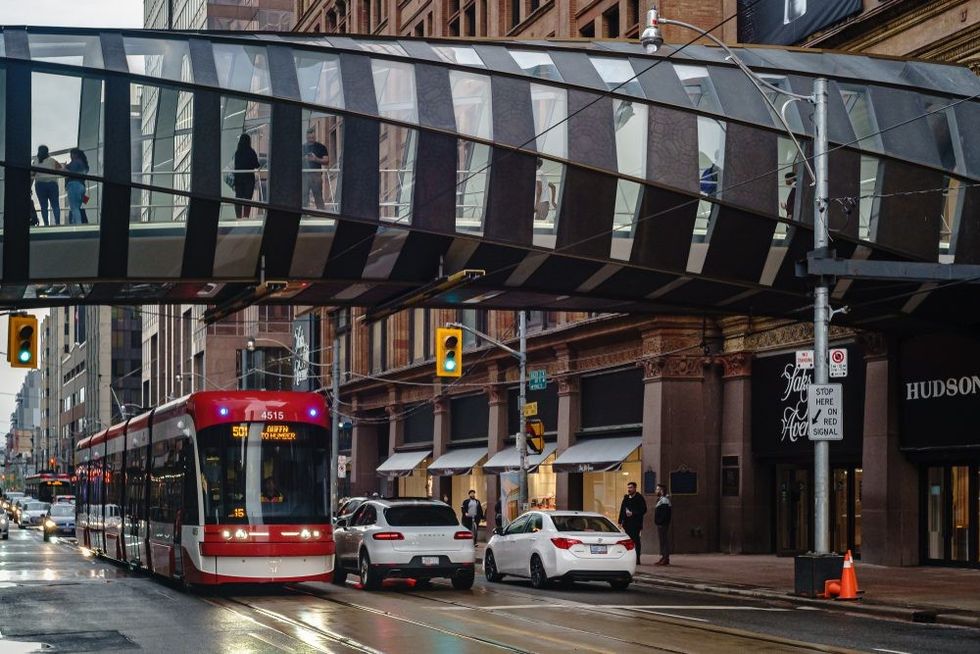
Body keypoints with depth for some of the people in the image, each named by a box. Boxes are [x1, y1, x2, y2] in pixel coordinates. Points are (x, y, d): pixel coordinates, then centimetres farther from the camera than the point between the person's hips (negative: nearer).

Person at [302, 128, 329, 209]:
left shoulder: (321, 147, 7)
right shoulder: (302, 147, 15)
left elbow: (326, 161, 1)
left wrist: (316, 159, -14)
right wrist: (304, 159, -5)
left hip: (316, 174, -2)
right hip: (304, 174, 2)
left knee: (318, 197, -4)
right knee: (304, 197, 0)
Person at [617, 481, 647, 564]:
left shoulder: (639, 498, -4)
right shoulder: (626, 498, 15)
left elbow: (643, 510, -9)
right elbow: (622, 510, 17)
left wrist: (632, 513, -15)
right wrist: (620, 522, 12)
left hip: (635, 524, -6)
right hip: (627, 523, 6)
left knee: (635, 541, -5)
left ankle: (637, 559, -2)